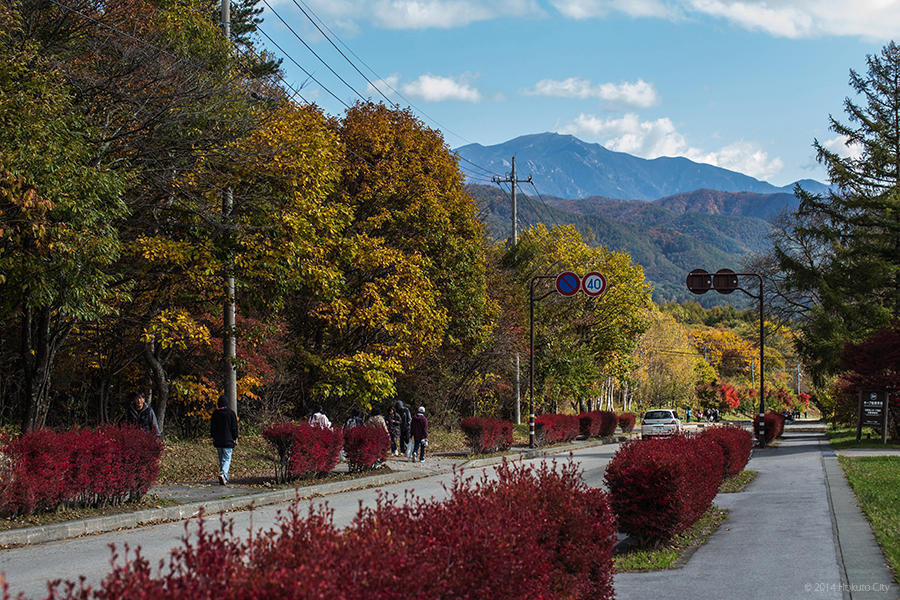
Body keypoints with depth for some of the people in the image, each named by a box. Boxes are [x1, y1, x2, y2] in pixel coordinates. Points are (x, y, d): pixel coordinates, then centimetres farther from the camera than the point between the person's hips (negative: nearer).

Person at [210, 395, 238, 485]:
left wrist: (213, 437, 18)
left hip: (218, 441, 3)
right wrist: (235, 438, 4)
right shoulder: (231, 413, -7)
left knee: (221, 460, 14)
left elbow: (212, 427, 8)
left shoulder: (215, 413, 2)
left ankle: (225, 478, 17)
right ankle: (223, 474, -27)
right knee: (227, 459, -3)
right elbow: (234, 427, -5)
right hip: (228, 441, -3)